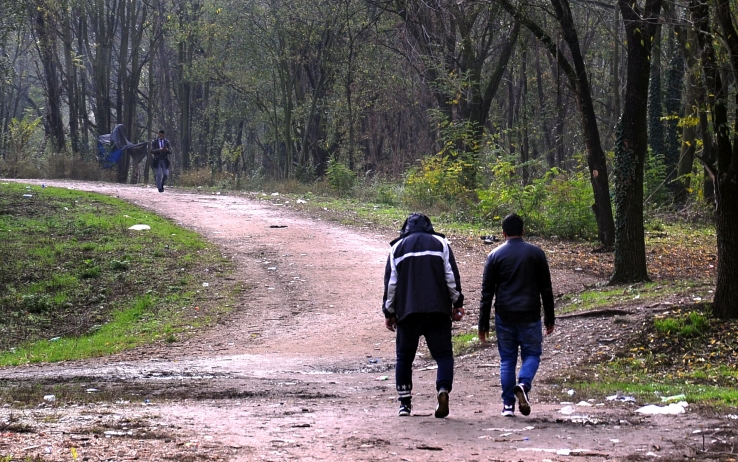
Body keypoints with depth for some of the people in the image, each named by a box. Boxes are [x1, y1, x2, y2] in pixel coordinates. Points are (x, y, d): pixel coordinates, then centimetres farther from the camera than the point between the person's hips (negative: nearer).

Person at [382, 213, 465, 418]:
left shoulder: (398, 248, 12)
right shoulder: (440, 243, 10)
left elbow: (390, 283, 8)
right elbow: (451, 276, 3)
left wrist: (389, 312, 14)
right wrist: (457, 304, 10)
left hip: (407, 311, 1)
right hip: (438, 310, -1)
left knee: (404, 356, 10)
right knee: (443, 353, 1)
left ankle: (405, 402, 10)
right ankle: (443, 390, -23)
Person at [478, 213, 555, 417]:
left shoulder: (495, 255, 3)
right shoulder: (536, 253, 3)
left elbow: (487, 292, 3)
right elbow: (546, 288, 5)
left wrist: (483, 324, 7)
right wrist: (549, 318, 12)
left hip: (504, 316, 1)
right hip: (530, 316, -1)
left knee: (507, 359, 8)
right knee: (531, 354, 9)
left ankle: (508, 404, 4)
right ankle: (523, 384, -19)